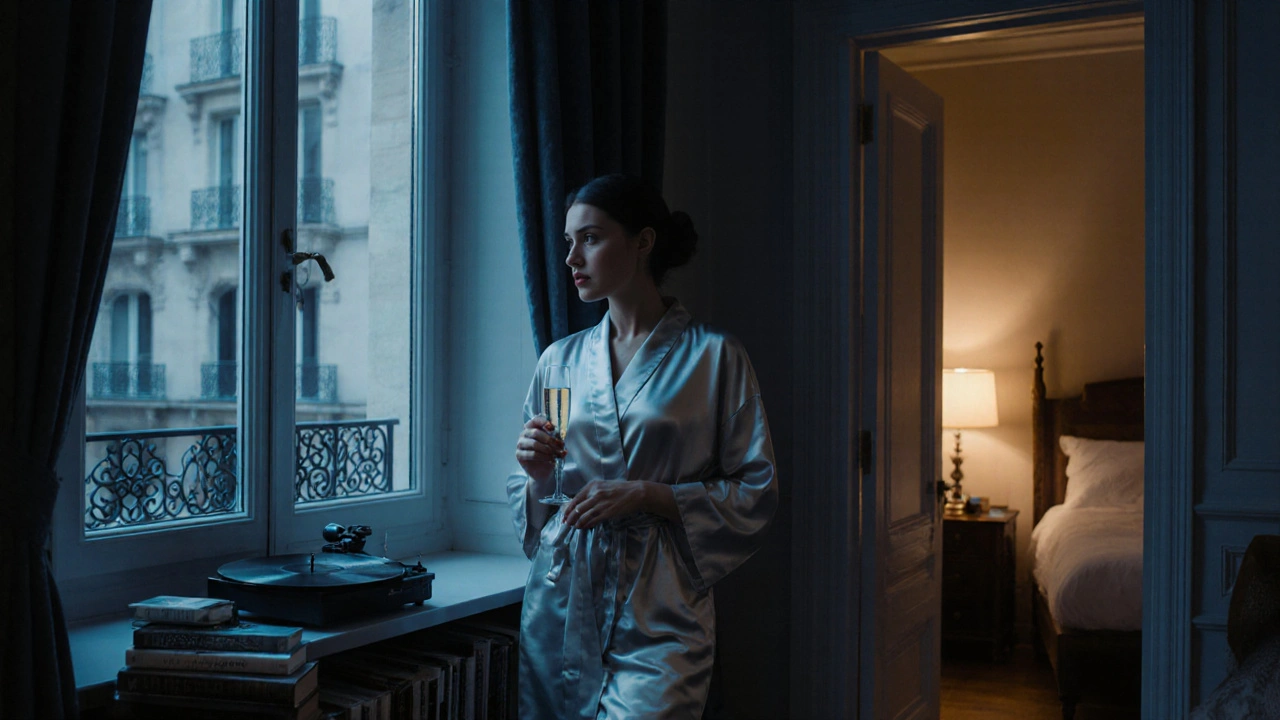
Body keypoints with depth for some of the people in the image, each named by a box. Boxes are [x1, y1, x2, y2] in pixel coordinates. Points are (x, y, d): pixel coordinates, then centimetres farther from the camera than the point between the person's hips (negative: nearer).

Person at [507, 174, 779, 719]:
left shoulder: (712, 356, -3)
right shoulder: (560, 359, 10)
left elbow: (756, 494, -5)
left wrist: (647, 495, -15)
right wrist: (538, 475, -6)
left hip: (657, 616, -4)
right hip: (558, 607, 4)